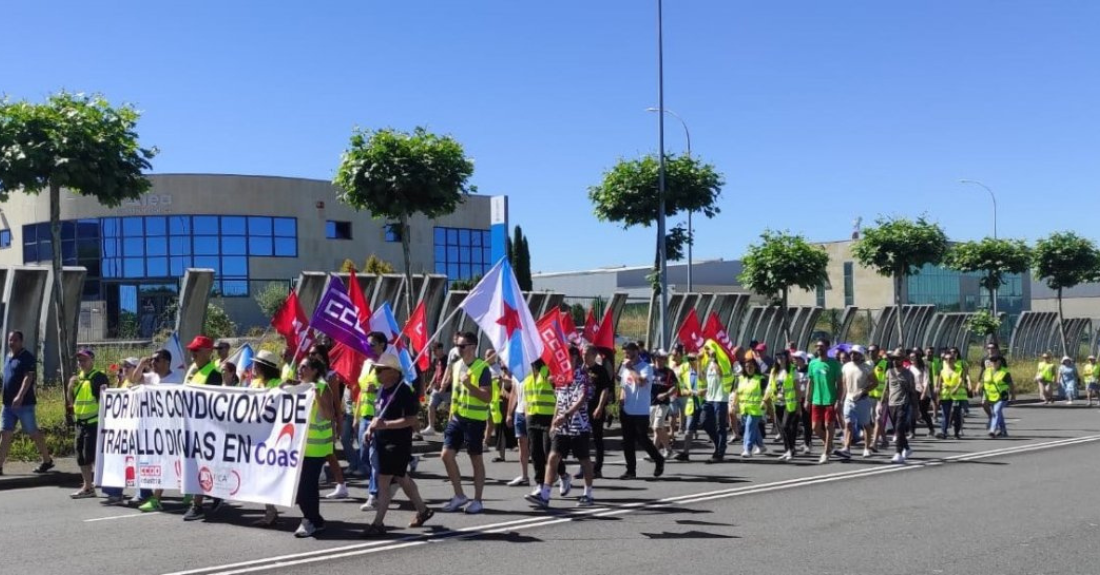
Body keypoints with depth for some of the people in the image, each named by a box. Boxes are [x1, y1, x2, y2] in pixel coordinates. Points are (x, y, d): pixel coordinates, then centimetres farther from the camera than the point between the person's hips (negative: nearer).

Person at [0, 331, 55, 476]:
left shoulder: (27, 357, -10)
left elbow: (28, 377, -21)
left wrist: (20, 396, -32)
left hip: (24, 403, -7)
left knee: (33, 433, 2)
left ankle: (47, 460, 16)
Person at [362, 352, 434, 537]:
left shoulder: (403, 391, -18)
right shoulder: (382, 388, 9)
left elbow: (411, 420, -22)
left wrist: (385, 425, -29)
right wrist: (371, 427, 6)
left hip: (398, 443, -9)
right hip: (382, 441, 9)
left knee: (383, 480, -9)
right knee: (401, 478, 19)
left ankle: (378, 523, -3)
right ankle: (422, 510, 35)